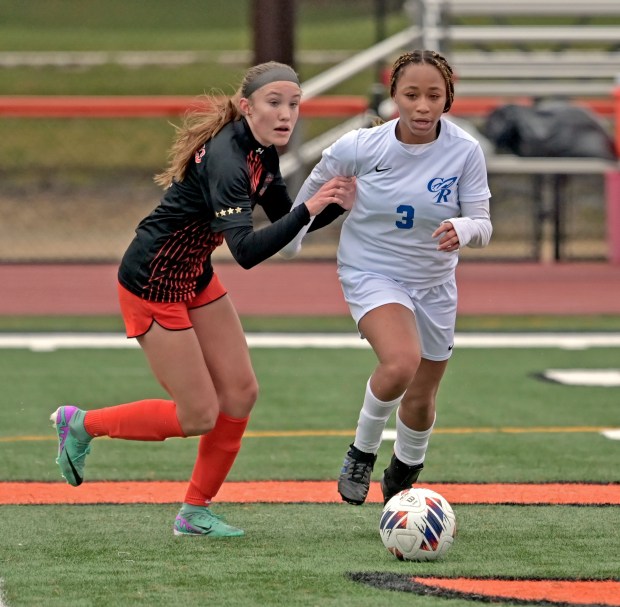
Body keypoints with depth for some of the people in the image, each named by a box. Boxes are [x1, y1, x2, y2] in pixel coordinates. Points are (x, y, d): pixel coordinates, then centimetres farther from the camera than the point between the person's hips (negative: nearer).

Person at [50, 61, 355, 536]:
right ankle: (81, 425, 15)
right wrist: (307, 210, -45)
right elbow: (247, 252, -40)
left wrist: (334, 205, -7)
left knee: (240, 391, 4)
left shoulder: (262, 150, -1)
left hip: (194, 277, 9)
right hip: (153, 283, -9)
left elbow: (284, 221, 10)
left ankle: (197, 510, 17)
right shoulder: (226, 159, -30)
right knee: (199, 416, -4)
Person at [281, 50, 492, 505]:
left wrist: (463, 230, -37)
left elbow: (482, 224, -14)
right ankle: (362, 452, -5)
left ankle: (404, 476, 44)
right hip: (371, 274, -3)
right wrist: (294, 232, 16)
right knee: (401, 364, -31)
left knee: (420, 401, 13)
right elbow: (318, 183, 2)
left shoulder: (465, 151, -16)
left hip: (433, 283, 3)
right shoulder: (362, 147, -18)